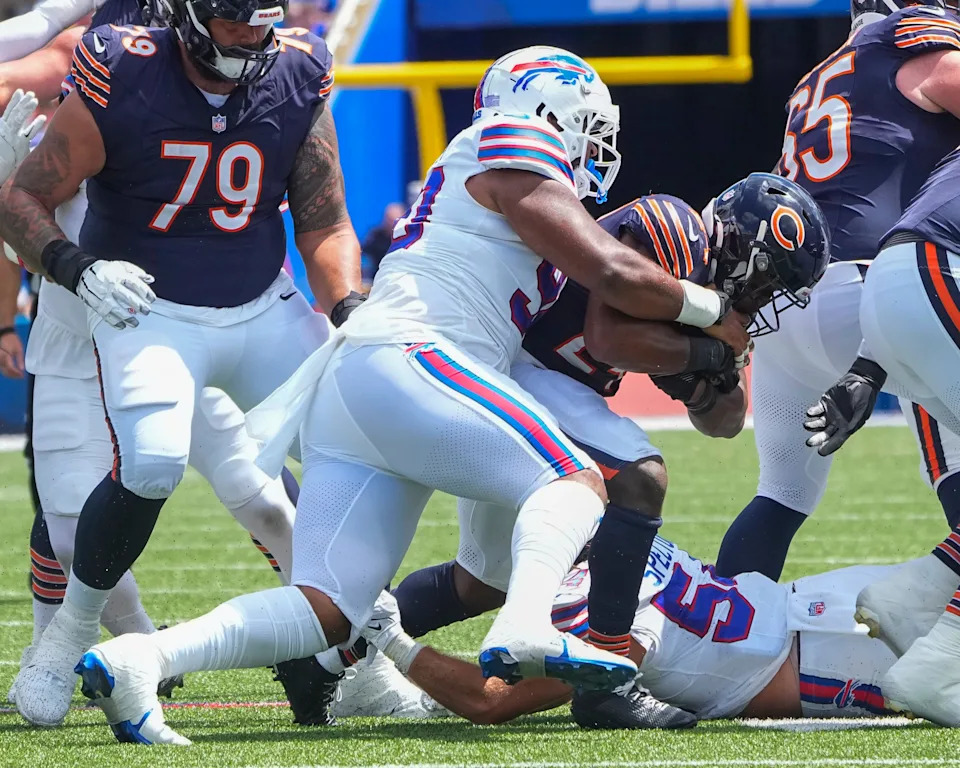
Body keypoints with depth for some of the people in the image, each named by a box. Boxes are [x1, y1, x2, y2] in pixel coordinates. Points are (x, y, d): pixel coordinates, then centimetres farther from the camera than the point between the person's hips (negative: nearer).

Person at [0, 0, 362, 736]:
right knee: (150, 464, -29)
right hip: (149, 310, -4)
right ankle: (71, 634, -5)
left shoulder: (297, 80, -5)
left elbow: (325, 225, 3)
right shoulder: (123, 82, -17)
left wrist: (352, 310, -14)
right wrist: (78, 269, -25)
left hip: (265, 308, 5)